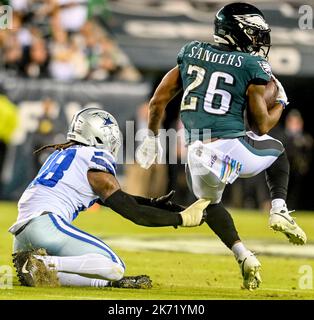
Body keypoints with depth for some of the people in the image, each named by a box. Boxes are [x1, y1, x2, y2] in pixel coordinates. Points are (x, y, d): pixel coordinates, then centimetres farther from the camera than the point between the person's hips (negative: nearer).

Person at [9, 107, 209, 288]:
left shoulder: (63, 153, 26)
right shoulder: (94, 157, 0)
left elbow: (113, 197, 31)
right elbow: (131, 211, -1)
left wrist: (153, 203, 25)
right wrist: (181, 218, 5)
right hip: (47, 222, -9)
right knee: (115, 267, -16)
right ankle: (41, 264, -25)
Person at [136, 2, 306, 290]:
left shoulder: (191, 53, 12)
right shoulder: (252, 66, -1)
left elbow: (158, 101, 14)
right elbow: (262, 126, 3)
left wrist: (152, 137, 29)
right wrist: (280, 104, 22)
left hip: (198, 156, 3)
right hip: (234, 150, -3)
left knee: (210, 203, 34)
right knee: (277, 150, 33)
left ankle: (243, 256, 15)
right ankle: (279, 209, 12)